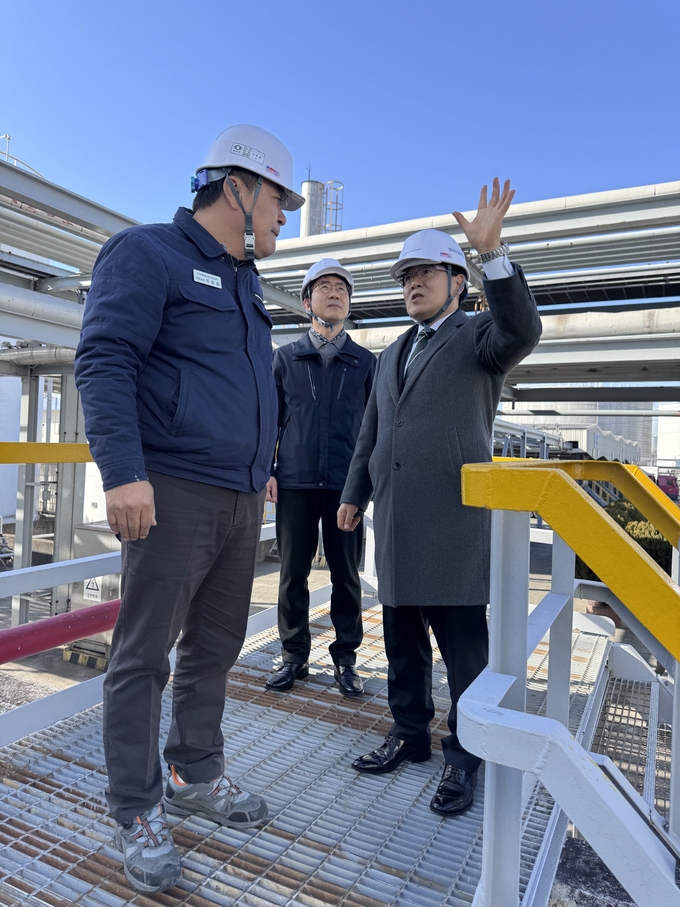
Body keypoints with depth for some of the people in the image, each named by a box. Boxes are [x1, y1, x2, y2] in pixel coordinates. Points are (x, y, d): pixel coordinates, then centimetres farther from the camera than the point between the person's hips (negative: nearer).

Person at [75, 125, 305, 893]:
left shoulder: (244, 283, 22)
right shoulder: (149, 253, -3)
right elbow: (103, 361, -13)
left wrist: (261, 468, 25)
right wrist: (123, 470, -23)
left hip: (241, 500, 9)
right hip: (174, 495, -8)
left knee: (216, 644, 15)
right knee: (144, 654, 2)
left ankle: (195, 775, 32)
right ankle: (137, 812, 18)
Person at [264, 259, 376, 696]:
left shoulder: (366, 362, 10)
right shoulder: (285, 357, 11)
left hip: (347, 485, 0)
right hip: (295, 482, 1)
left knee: (346, 575, 6)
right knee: (293, 573, 6)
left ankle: (346, 658, 20)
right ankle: (295, 655, 21)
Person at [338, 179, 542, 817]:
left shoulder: (480, 337, 3)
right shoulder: (392, 355, 23)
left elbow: (522, 331, -21)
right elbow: (370, 433, 23)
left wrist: (492, 251, -28)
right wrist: (354, 495, 21)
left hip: (455, 516, -6)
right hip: (396, 518, 7)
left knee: (464, 643, 0)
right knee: (402, 637, 14)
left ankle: (466, 756, 16)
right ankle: (410, 733, 31)